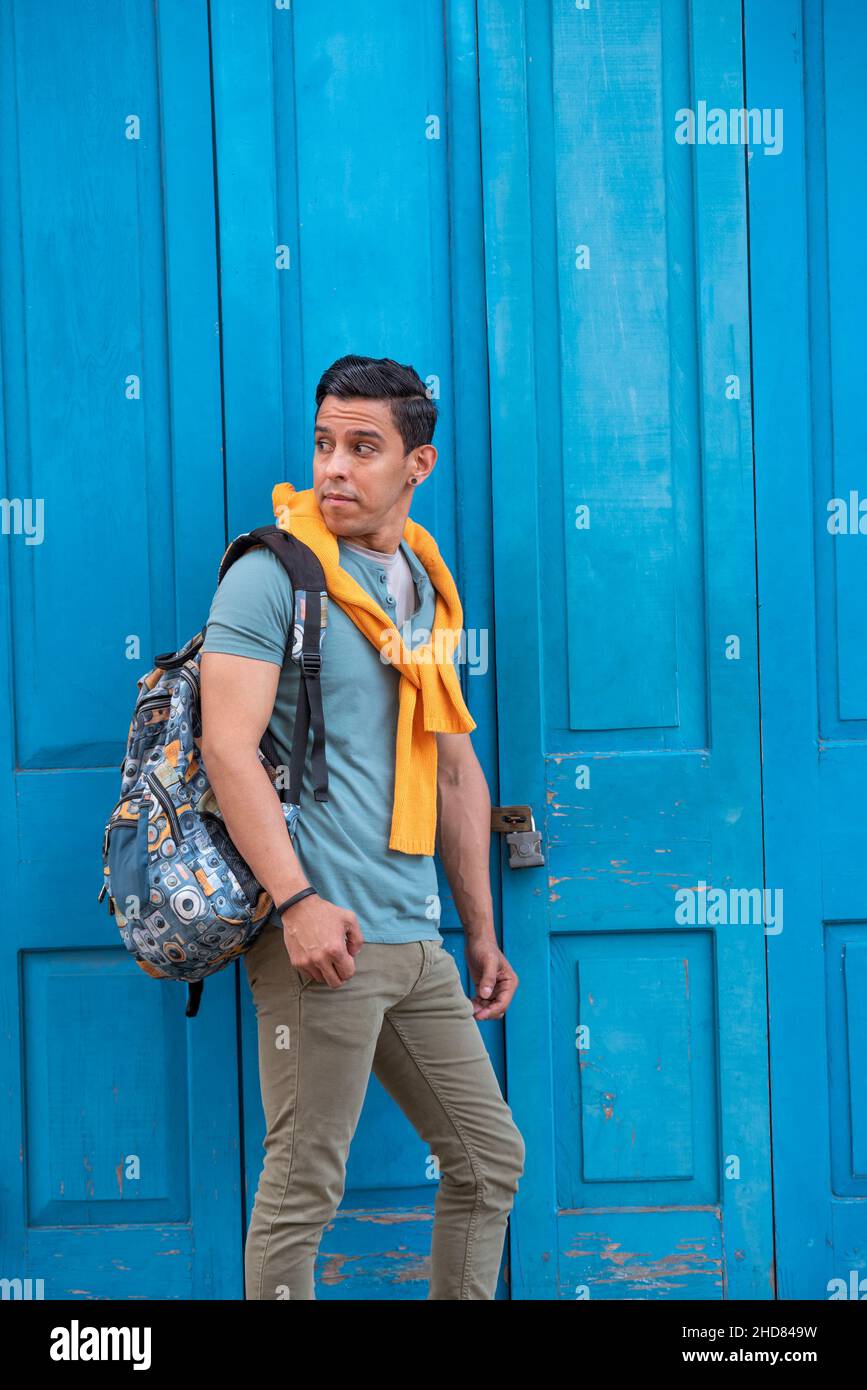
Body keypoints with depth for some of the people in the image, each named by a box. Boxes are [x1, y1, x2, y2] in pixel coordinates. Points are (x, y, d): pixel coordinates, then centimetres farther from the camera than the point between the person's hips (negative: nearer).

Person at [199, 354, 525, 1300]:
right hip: (325, 936, -7)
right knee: (303, 1188, -5)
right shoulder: (272, 575, -4)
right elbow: (227, 746, -14)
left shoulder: (430, 591, 17)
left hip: (417, 942, 8)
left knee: (491, 1157, 13)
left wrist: (481, 932, 20)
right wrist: (298, 898, -23)